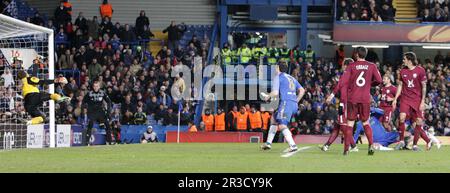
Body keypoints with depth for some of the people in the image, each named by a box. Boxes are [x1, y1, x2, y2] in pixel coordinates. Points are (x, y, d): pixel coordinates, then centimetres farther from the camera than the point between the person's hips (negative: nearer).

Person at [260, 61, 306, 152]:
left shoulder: (278, 77, 1)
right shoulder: (291, 78, 23)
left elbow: (275, 93, -8)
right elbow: (302, 90, 18)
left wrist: (267, 97, 11)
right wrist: (296, 101, 24)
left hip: (286, 103, -9)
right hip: (294, 104, 9)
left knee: (282, 126, -16)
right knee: (274, 118, 23)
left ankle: (293, 145, -30)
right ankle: (268, 143, 24)